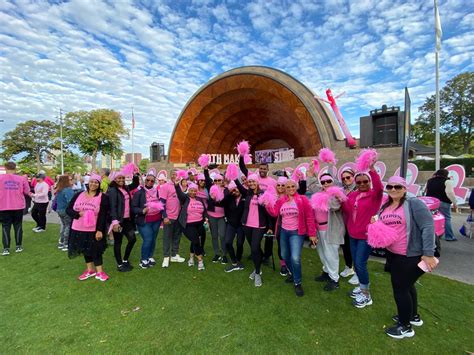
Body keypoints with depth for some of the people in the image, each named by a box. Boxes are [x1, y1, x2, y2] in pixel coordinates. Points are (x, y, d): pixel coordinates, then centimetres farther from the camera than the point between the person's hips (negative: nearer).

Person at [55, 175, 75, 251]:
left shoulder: (58, 190, 9)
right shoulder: (68, 190, -20)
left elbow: (55, 201, 17)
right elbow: (70, 201, -28)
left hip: (60, 210, 9)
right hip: (67, 211, -9)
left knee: (64, 225, 19)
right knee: (68, 226, 0)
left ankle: (61, 243, 25)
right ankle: (66, 244, 4)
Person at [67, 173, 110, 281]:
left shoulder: (103, 197, -8)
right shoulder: (79, 195, 4)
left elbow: (103, 216, -11)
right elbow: (68, 210, 4)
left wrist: (100, 230, -17)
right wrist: (78, 214, -16)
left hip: (94, 230, -4)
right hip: (79, 229, 4)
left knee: (95, 250, 4)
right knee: (86, 250, 17)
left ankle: (99, 272, 20)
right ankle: (90, 270, 33)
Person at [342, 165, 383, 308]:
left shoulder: (374, 194, -11)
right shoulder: (352, 195, 7)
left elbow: (379, 187, -33)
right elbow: (347, 211, 10)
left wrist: (372, 169, -42)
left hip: (366, 236, -6)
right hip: (353, 235, 7)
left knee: (360, 264, -4)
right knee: (356, 263, 16)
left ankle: (366, 295, 14)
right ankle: (362, 286, 37)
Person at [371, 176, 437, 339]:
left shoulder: (414, 203, -16)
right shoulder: (385, 207, 7)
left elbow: (428, 226, -21)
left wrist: (428, 253, -24)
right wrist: (375, 223, -7)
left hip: (412, 255, -8)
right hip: (393, 254, 8)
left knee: (400, 288, 1)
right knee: (406, 285, 24)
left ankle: (405, 327, 21)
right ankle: (414, 316, 46)